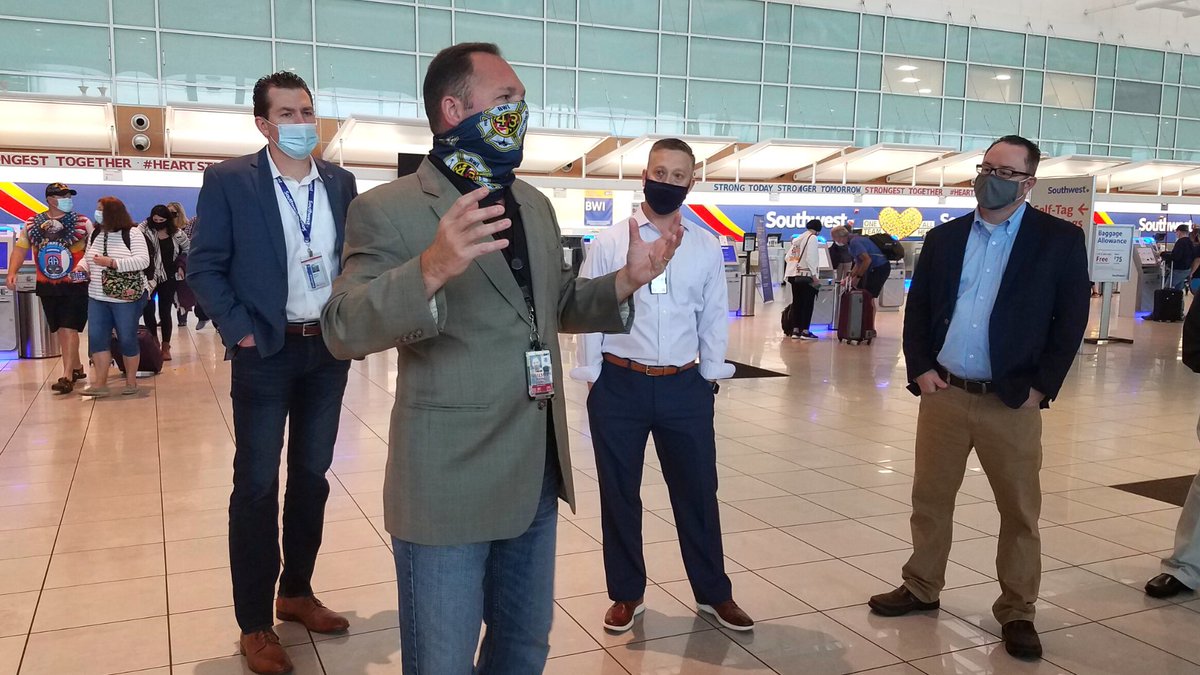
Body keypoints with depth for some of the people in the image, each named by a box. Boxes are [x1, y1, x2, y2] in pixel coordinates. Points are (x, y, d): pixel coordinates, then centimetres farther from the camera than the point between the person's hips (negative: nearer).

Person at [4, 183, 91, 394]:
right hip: (47, 287, 5)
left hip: (75, 285, -4)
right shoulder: (32, 224, 6)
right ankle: (77, 368, 28)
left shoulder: (82, 222, -4)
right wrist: (12, 272, -8)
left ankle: (67, 377, -10)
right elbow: (20, 249, 5)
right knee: (60, 330, 13)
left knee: (69, 329, -10)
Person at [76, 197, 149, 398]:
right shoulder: (96, 234, 10)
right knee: (97, 338, 0)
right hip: (98, 298, 6)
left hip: (127, 298, -6)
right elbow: (87, 257, 21)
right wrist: (82, 266, -2)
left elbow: (143, 260, -18)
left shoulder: (132, 233, -9)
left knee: (127, 339, 3)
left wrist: (112, 262, -23)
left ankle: (131, 381, 17)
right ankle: (100, 383, 4)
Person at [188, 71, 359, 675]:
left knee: (312, 476, 13)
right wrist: (239, 331, -13)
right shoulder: (229, 181, -6)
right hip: (267, 352, -4)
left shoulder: (341, 182, 6)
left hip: (330, 349, 4)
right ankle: (254, 623, 14)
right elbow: (204, 267, -6)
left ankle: (296, 593, 30)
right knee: (257, 485, 2)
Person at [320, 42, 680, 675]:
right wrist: (430, 269, -39)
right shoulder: (389, 209, -12)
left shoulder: (535, 205, 10)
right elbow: (344, 330, -22)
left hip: (537, 475, 7)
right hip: (450, 483, -6)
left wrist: (626, 280, 1)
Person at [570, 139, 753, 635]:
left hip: (684, 387, 2)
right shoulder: (609, 243, -3)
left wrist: (710, 379, 6)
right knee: (619, 494, 12)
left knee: (697, 492, 12)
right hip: (619, 386, -1)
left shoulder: (706, 247, 4)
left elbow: (714, 316, 8)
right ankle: (627, 593, 31)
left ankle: (713, 592, 32)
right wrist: (594, 380, -3)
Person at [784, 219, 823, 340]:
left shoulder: (797, 239, 17)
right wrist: (814, 274, -14)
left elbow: (788, 257, 14)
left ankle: (795, 330, 9)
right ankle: (805, 331, -4)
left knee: (797, 302, 9)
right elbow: (810, 258, -15)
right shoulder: (812, 238, -5)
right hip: (806, 275, -7)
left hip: (793, 274, 7)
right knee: (808, 303, -2)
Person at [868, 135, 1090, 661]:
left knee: (1020, 511, 7)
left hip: (1012, 402, -3)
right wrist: (920, 369, -1)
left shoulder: (1059, 240, -2)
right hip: (943, 395, 3)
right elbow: (917, 308, 10)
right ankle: (921, 588, 30)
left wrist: (1040, 388, -8)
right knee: (929, 498, 12)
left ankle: (1017, 612, 22)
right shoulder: (944, 237, 7)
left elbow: (1071, 320, -3)